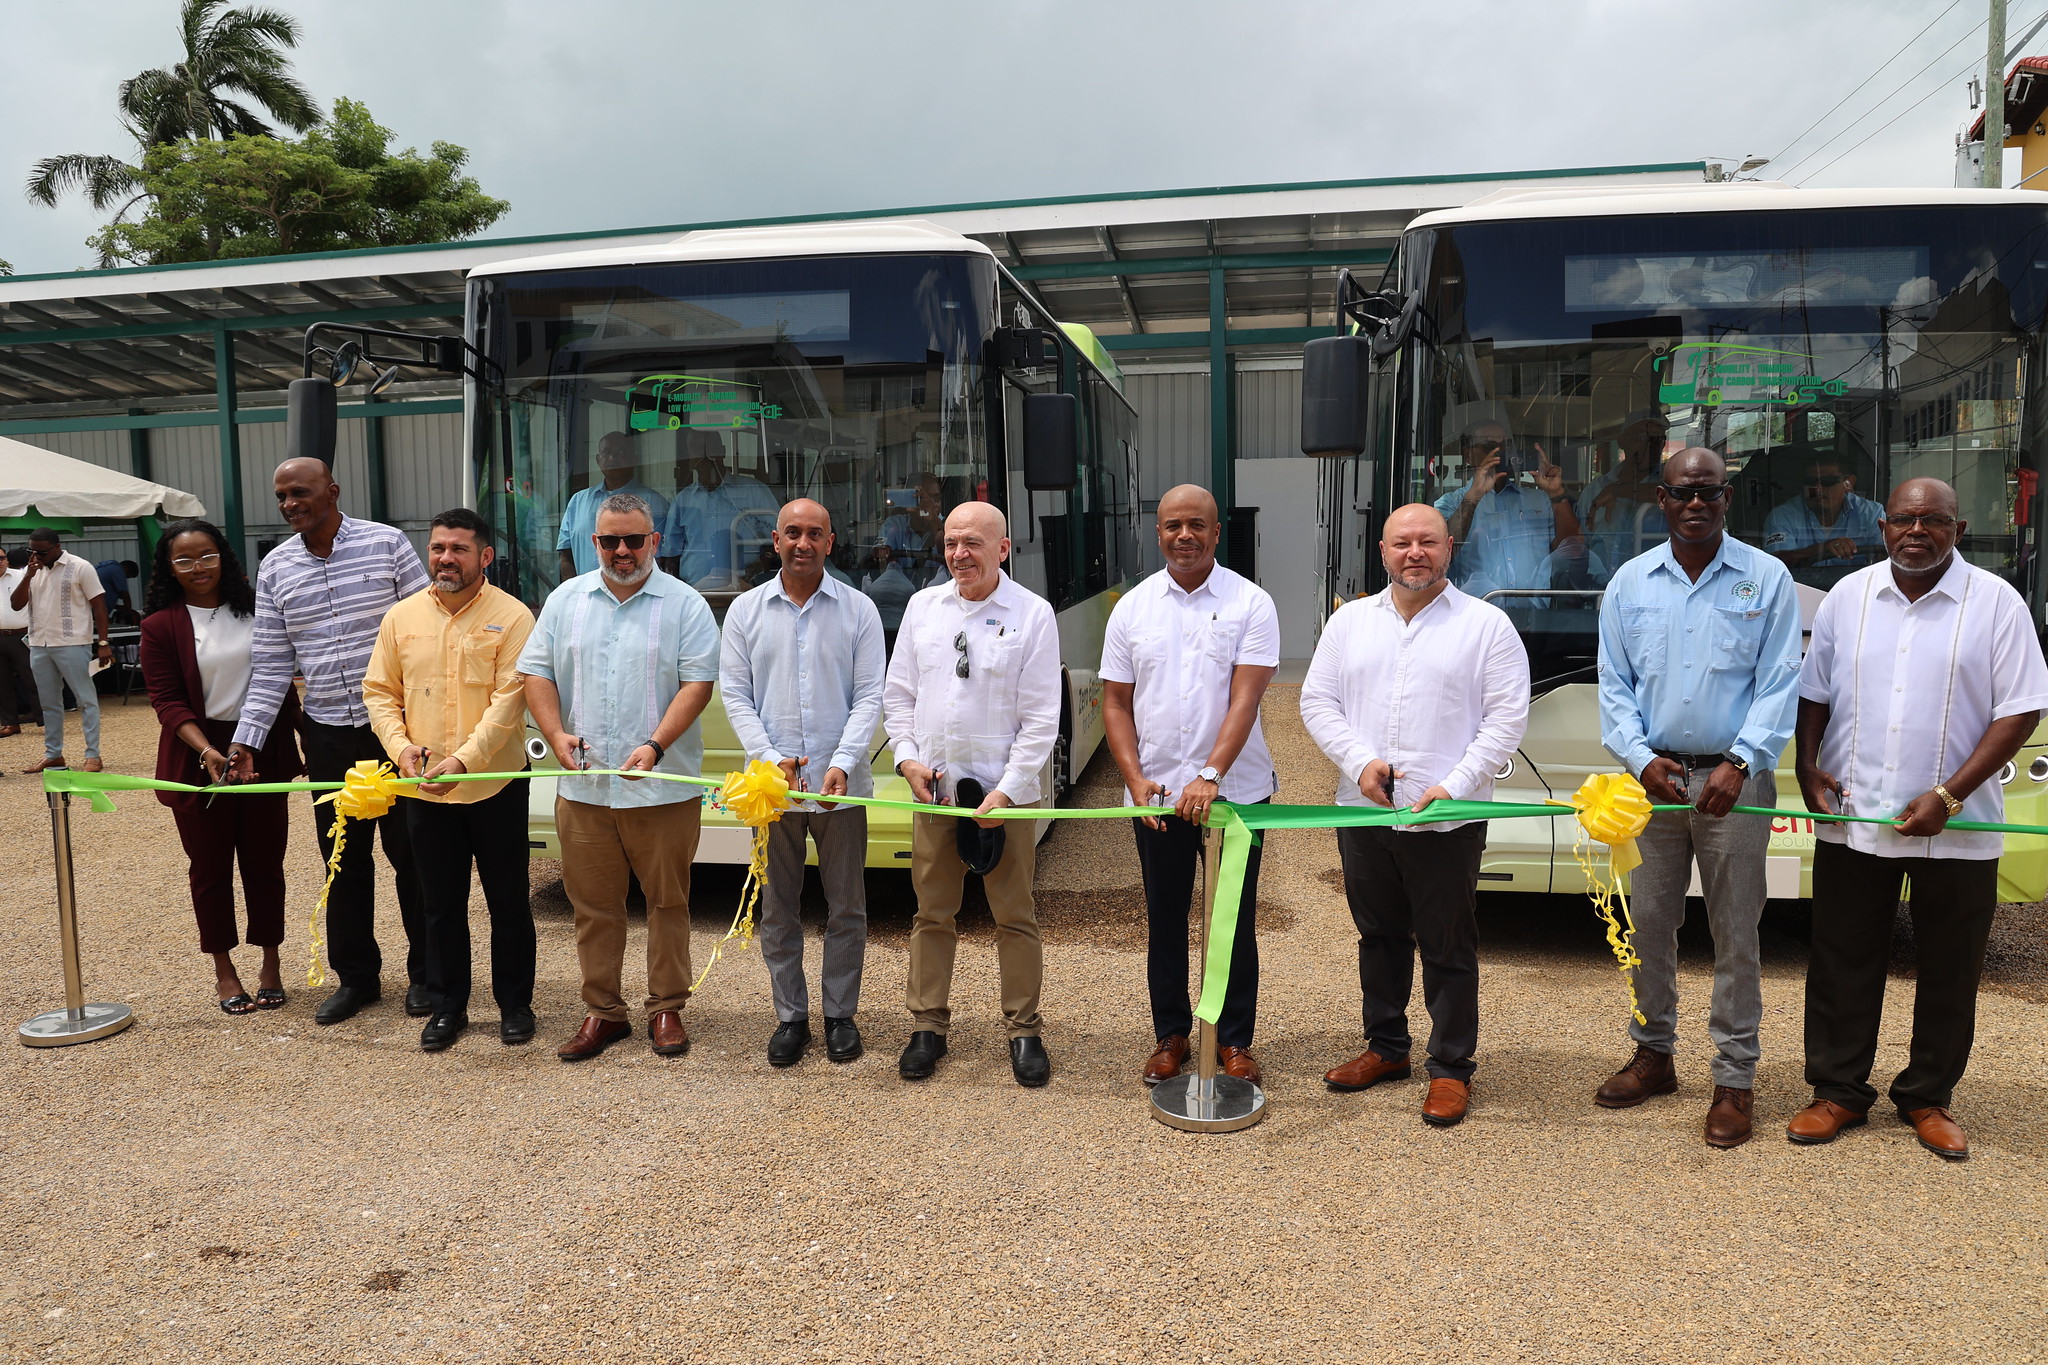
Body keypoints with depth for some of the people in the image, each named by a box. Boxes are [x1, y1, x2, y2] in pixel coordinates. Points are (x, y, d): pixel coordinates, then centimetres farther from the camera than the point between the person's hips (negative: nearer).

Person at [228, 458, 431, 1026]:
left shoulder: (387, 543, -5)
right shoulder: (275, 568, 7)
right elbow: (270, 664, 8)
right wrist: (246, 738, 2)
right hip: (328, 735, 4)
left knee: (411, 852, 4)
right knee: (343, 860, 10)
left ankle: (424, 973, 18)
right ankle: (356, 976, 24)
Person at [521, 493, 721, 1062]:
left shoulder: (686, 604, 0)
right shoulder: (566, 600, 11)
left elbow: (697, 682, -8)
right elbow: (537, 672, 11)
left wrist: (654, 747, -19)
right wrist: (556, 734, -6)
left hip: (663, 789, -3)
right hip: (582, 787, 3)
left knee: (667, 902, 6)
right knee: (593, 906, 9)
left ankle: (667, 1009, 18)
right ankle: (602, 1011, 21)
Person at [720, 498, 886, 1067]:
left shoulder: (859, 610, 2)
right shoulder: (746, 610, 6)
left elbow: (869, 696, -2)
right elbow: (735, 694, 2)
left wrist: (843, 765, -16)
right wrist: (769, 758, -13)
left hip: (841, 786, -1)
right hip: (773, 785, 1)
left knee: (847, 909, 7)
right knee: (779, 911, 9)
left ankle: (841, 1015, 21)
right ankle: (790, 1017, 22)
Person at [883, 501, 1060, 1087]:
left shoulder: (1033, 614, -5)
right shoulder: (923, 606, 7)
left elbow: (1041, 718, -7)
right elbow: (898, 693, 12)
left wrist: (1005, 791, -13)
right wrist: (907, 757, -2)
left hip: (1005, 791, -3)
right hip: (932, 788, 3)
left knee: (1015, 917, 5)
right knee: (932, 914, 10)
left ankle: (1023, 1030, 19)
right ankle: (929, 1026, 23)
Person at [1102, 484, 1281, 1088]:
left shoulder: (1251, 603, -4)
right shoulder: (1132, 608, 4)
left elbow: (1244, 699, -14)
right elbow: (1116, 703, 5)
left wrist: (1210, 776, -25)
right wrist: (1135, 779, -8)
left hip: (1235, 790, -2)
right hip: (1157, 794, 2)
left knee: (1235, 923, 8)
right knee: (1165, 921, 12)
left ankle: (1235, 1040, 22)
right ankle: (1170, 1036, 26)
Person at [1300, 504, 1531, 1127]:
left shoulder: (1487, 624, -1)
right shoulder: (1350, 620, 9)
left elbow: (1507, 718, -5)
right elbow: (1317, 702, 7)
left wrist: (1454, 785, -15)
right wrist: (1360, 761, -9)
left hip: (1448, 819, -3)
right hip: (1364, 813, 4)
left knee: (1448, 948, 4)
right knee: (1379, 936, 16)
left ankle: (1450, 1069, 18)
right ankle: (1385, 1047, 32)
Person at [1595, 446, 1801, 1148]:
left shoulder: (1767, 579, 1)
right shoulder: (1630, 582, 7)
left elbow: (1779, 684, -4)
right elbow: (1614, 683, 6)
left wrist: (1739, 763, -16)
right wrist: (1641, 757, -9)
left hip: (1734, 779, -2)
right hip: (1654, 775, 3)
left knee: (1735, 933, 2)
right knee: (1650, 923, 10)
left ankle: (1735, 1079, 12)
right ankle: (1654, 1052, 25)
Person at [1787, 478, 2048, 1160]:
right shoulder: (1848, 597, 5)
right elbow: (1813, 693, 12)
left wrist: (1948, 796, -14)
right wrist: (1808, 765, -3)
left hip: (1957, 830, -2)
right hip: (1850, 820, 2)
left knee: (1948, 973, 10)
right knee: (1843, 963, 9)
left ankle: (1928, 1097, 27)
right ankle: (1838, 1090, 22)